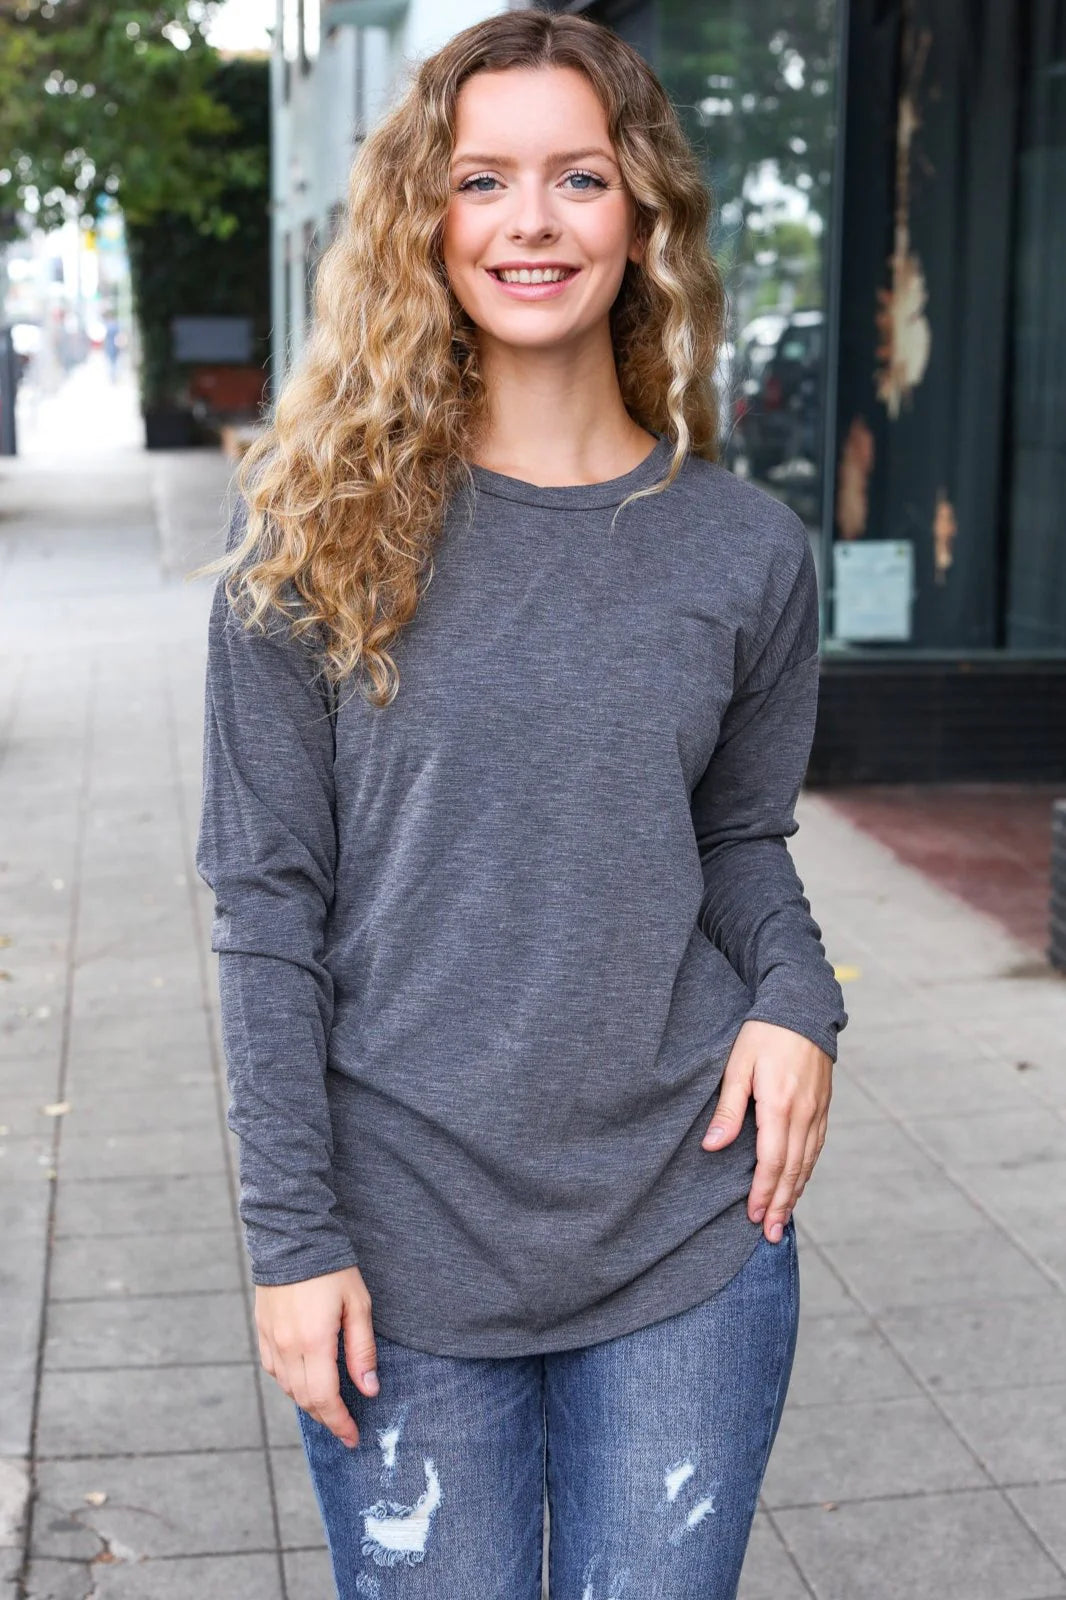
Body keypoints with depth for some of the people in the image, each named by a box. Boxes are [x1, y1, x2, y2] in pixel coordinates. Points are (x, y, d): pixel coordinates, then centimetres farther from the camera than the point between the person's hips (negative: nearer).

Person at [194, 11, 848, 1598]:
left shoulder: (748, 549, 0)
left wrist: (796, 1001, -10)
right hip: (402, 1250, -1)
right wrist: (292, 1232, -8)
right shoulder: (319, 538, -5)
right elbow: (268, 901, -5)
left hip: (691, 1241, 2)